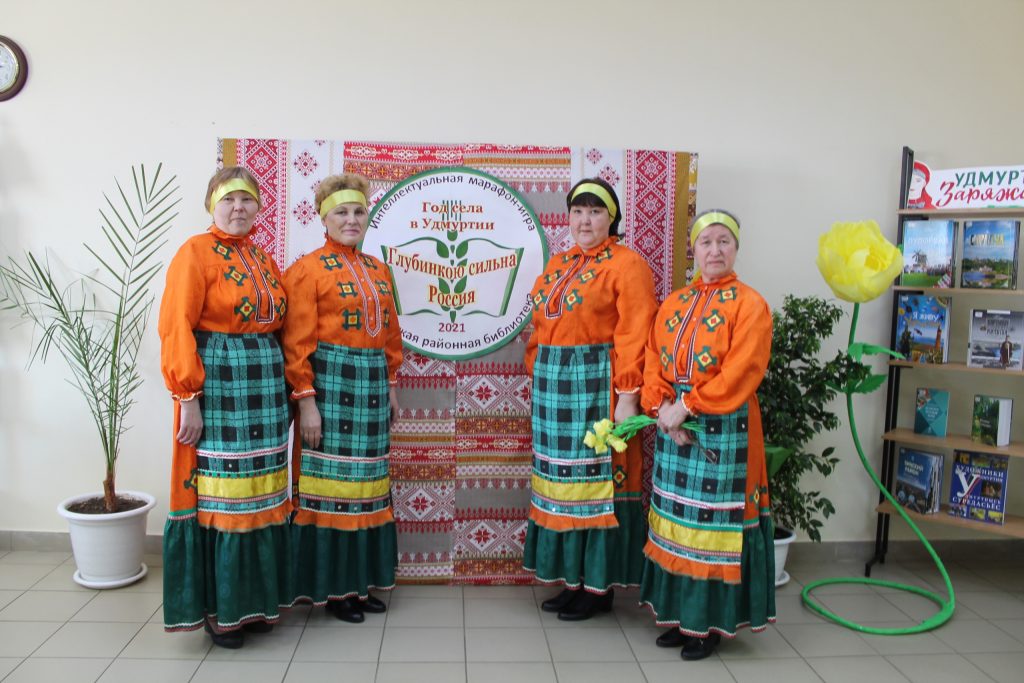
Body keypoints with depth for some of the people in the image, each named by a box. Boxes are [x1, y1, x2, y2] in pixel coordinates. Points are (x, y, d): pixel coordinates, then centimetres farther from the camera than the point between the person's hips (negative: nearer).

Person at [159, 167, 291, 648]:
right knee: (219, 494, 0)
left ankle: (254, 598, 23)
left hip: (265, 384, 6)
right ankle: (218, 608, 15)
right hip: (217, 385, -6)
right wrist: (188, 397, -16)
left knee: (260, 493, 10)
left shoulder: (263, 260, 16)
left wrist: (282, 388, 8)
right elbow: (177, 328, -11)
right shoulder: (196, 252, -4)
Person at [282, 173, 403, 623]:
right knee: (331, 481, 0)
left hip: (372, 383, 6)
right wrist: (306, 400, -15)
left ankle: (362, 580, 24)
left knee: (366, 483, 11)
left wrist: (390, 388, 15)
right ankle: (332, 587, 14)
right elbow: (297, 342, -10)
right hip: (330, 382, -6)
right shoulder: (308, 269, -5)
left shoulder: (378, 269, 14)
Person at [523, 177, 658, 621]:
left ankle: (600, 585, 12)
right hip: (554, 383, 7)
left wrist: (628, 395, -19)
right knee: (563, 477, 11)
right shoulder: (558, 265, 17)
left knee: (598, 476, -1)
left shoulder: (626, 265, -6)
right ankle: (572, 578, 23)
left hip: (598, 383, -7)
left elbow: (633, 335, -13)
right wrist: (538, 376, 12)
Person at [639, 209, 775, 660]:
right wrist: (663, 408, -11)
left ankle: (711, 622, 16)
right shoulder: (674, 304, 11)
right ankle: (679, 614, 26)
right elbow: (654, 364, 6)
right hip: (674, 426, 5)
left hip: (724, 431, -5)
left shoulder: (749, 304, -6)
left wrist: (687, 407, -19)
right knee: (676, 519, 11)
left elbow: (739, 374, -16)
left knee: (713, 522, 1)